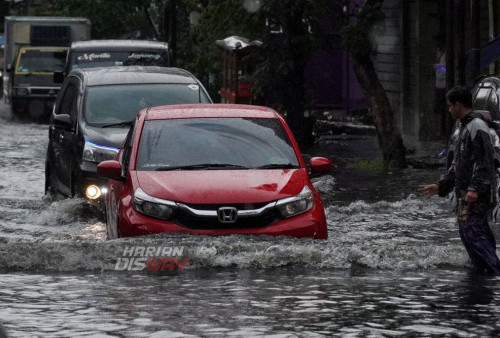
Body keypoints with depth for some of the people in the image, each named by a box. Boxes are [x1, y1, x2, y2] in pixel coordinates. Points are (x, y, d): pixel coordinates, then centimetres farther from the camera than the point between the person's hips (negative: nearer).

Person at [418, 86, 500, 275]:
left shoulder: (477, 127, -12)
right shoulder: (465, 128, 20)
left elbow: (484, 161, -21)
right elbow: (457, 165, 27)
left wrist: (475, 188, -29)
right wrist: (441, 187, 25)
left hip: (477, 194, -10)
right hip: (466, 194, 10)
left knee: (472, 231, -16)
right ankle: (481, 269, 13)